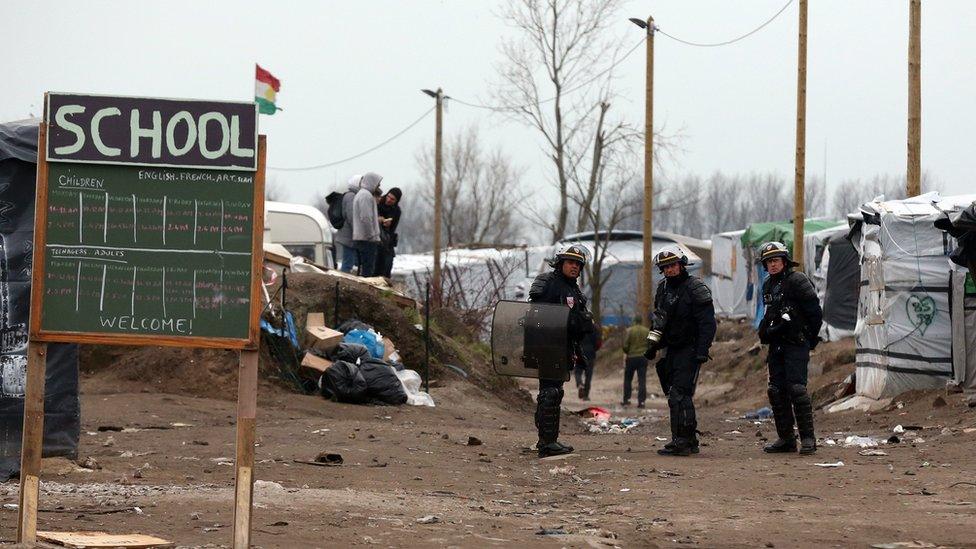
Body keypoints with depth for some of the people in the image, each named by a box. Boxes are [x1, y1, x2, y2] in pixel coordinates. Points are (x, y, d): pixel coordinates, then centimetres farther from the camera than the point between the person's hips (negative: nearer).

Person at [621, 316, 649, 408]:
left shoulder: (630, 330, -6)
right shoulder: (647, 331, 3)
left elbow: (625, 346, -9)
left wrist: (624, 358, 0)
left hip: (631, 358, -2)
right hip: (643, 358, 2)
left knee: (627, 380, 12)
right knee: (642, 380, 1)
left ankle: (627, 399, 11)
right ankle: (641, 401, -5)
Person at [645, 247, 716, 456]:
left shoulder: (696, 288, -11)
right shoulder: (663, 288, 12)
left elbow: (707, 323, -16)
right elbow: (658, 319, 25)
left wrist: (702, 351, -23)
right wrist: (652, 345, 19)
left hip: (689, 350, -8)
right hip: (671, 350, 8)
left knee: (679, 395, -16)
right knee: (677, 395, 10)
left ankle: (681, 441, -17)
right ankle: (690, 440, 17)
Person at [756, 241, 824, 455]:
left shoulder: (797, 281, -10)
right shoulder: (768, 285, 15)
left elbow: (815, 312, -10)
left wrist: (809, 338, -5)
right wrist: (766, 330, 14)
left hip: (796, 345, -8)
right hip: (776, 345, 8)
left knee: (796, 388, -15)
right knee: (776, 390, 6)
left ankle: (808, 438, -11)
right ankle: (786, 438, 12)